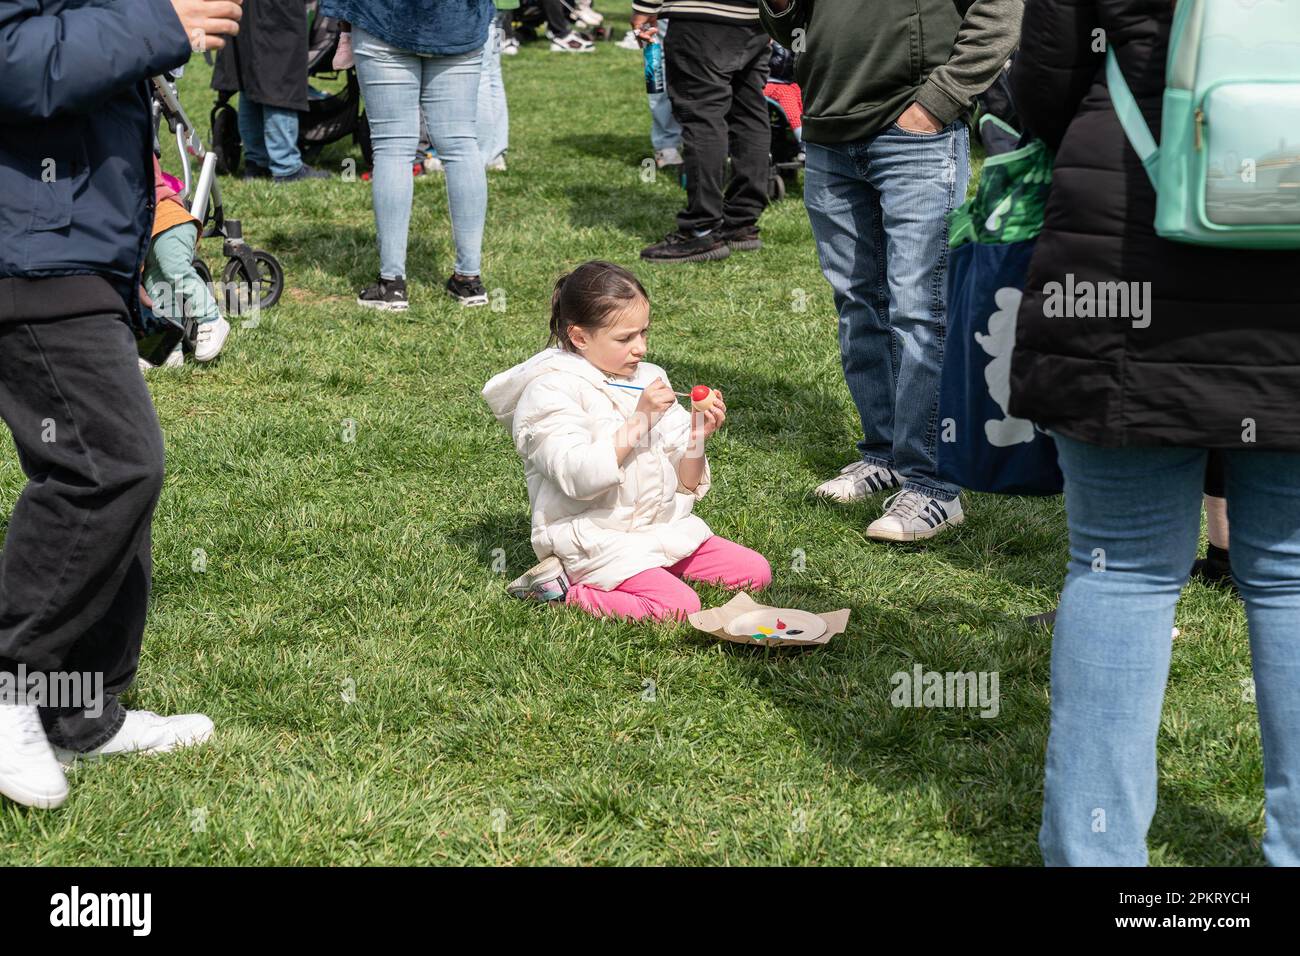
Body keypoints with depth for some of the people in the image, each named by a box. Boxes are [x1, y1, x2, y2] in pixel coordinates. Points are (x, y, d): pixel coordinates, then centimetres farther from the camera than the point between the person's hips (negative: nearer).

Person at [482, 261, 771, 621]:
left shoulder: (647, 379, 10)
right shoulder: (551, 392, -11)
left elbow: (684, 483, 11)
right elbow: (580, 477, -25)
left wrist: (695, 440, -10)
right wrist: (639, 421, -24)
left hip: (662, 527, 8)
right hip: (596, 541, -8)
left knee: (755, 572, 1)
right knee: (679, 607, -26)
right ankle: (561, 589, -9)